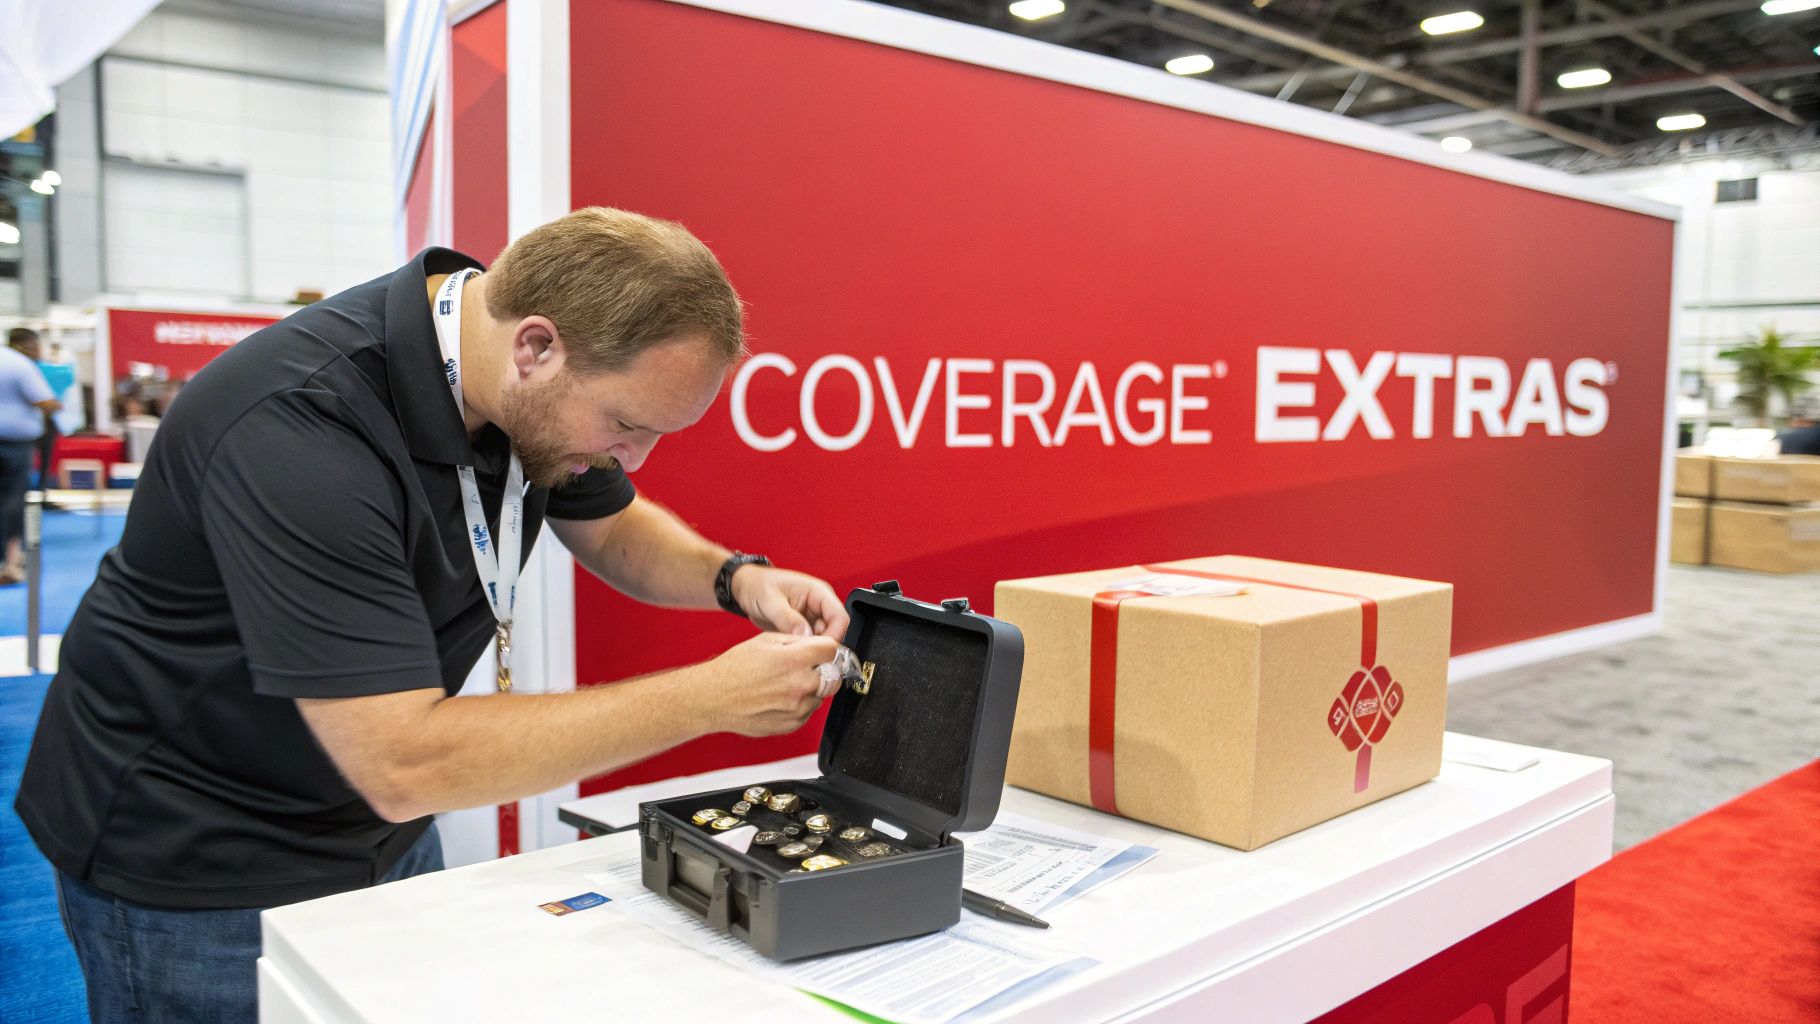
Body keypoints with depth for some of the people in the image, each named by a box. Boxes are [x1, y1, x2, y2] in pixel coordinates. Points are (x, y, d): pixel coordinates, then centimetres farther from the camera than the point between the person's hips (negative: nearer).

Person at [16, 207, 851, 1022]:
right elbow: (405, 765, -35)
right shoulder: (300, 429, -34)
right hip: (194, 862, -6)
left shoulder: (534, 392, -10)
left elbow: (610, 527, 8)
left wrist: (736, 579, -12)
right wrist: (710, 696, -33)